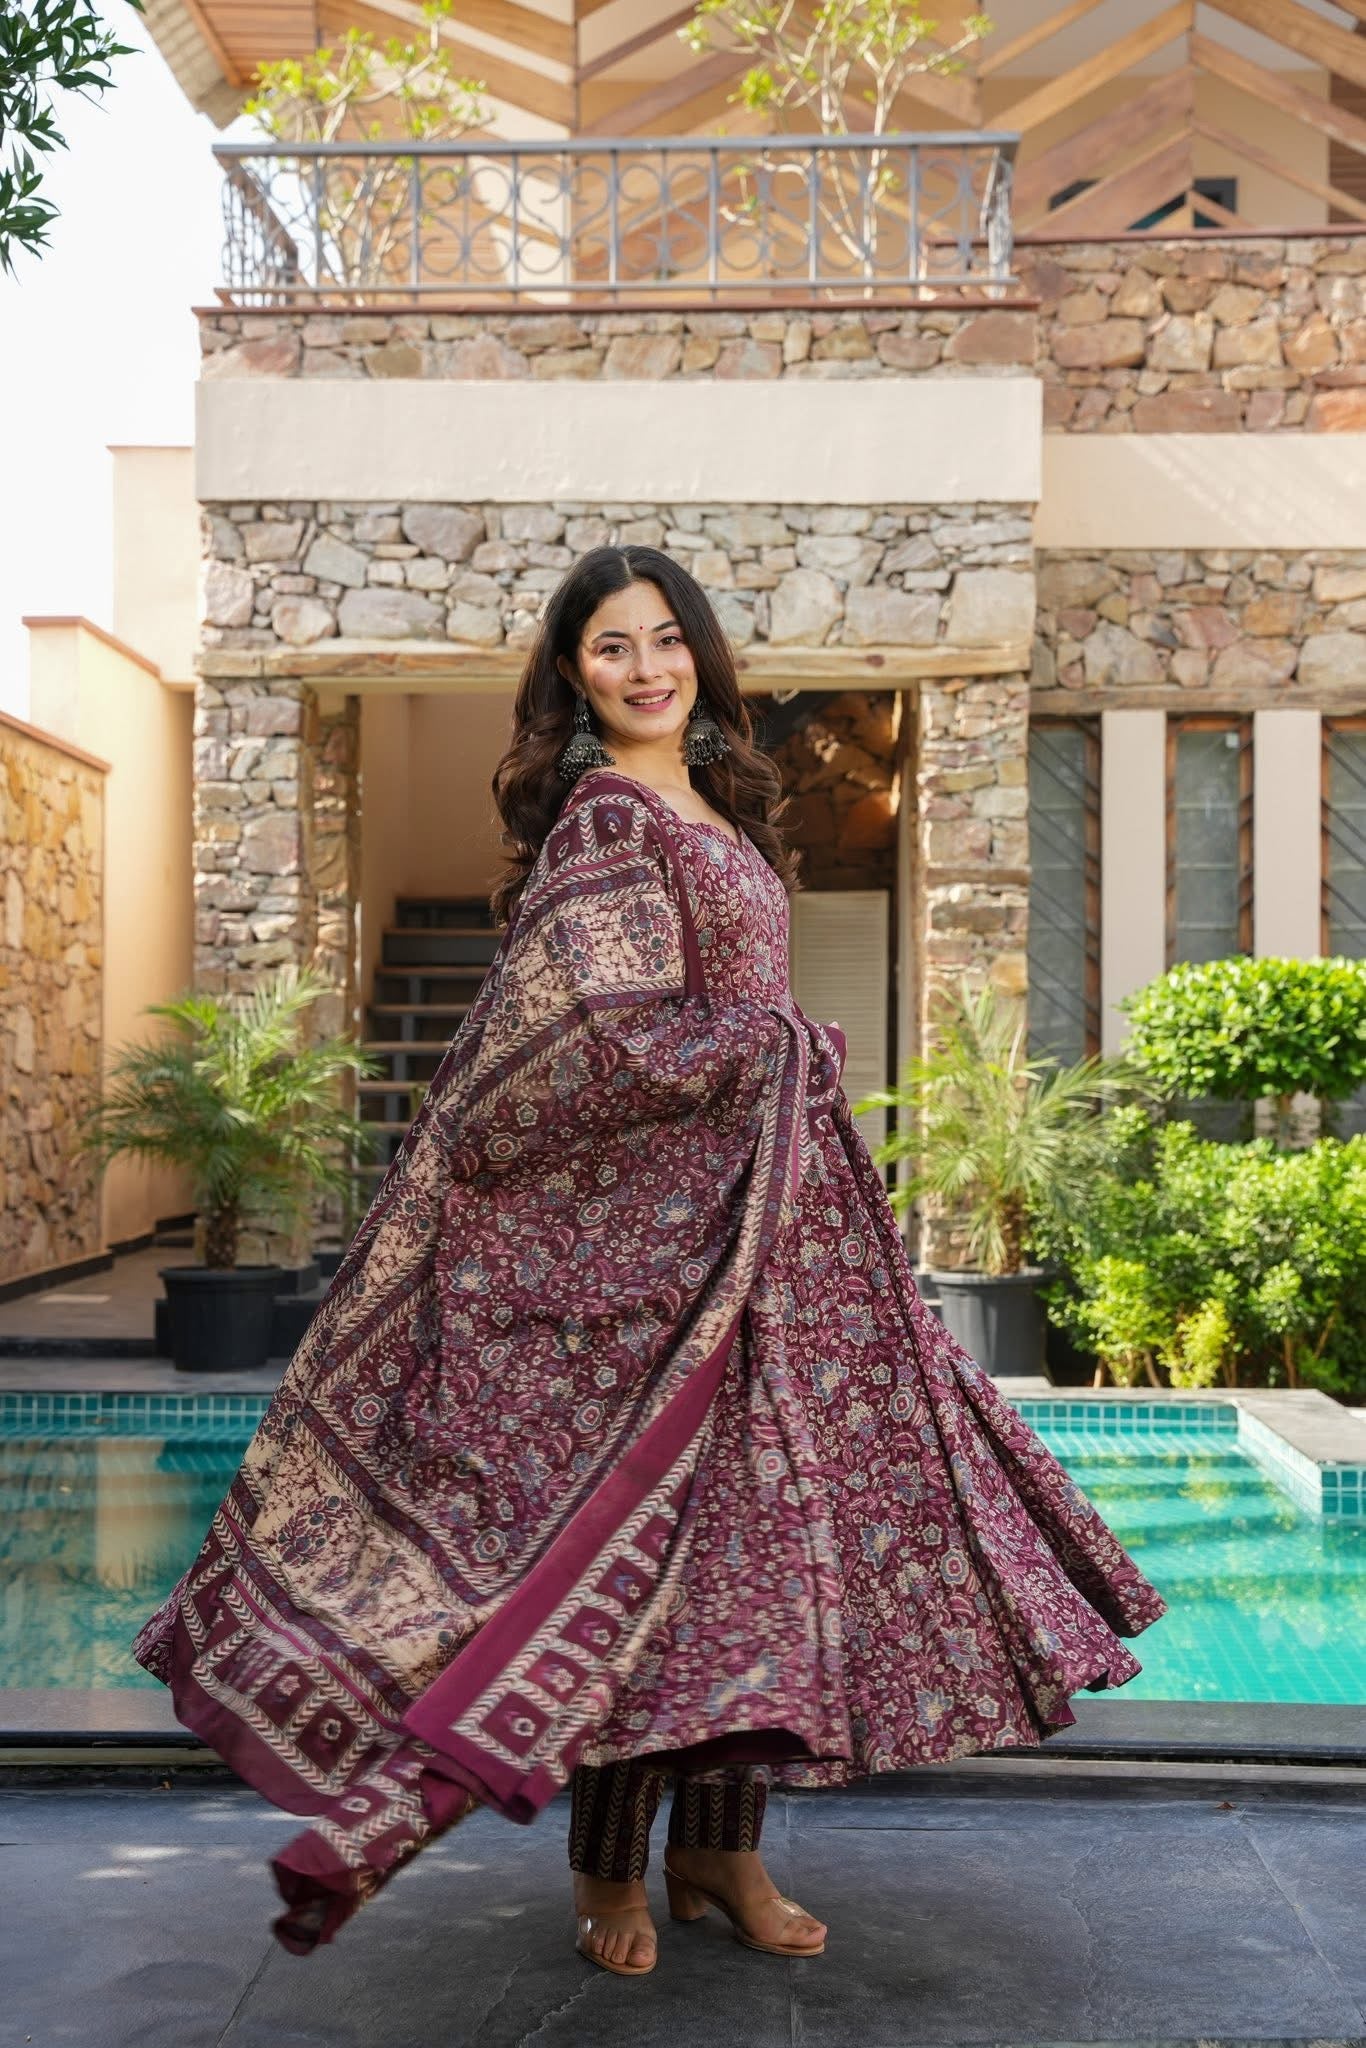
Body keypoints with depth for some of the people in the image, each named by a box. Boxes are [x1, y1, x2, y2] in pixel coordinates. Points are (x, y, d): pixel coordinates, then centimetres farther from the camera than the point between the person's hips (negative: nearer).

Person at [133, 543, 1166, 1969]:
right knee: (649, 1515, -4)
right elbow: (603, 1035, -18)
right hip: (653, 1216, -8)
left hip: (762, 1207, 9)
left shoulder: (712, 810, 17)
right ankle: (609, 1868, 10)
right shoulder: (606, 816, -9)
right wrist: (770, 1047, -9)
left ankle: (722, 1844, 18)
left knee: (757, 1505, 8)